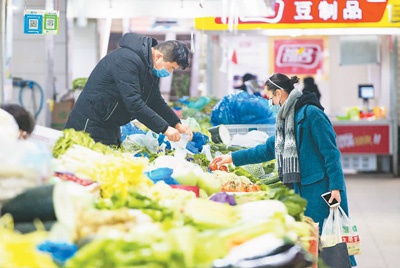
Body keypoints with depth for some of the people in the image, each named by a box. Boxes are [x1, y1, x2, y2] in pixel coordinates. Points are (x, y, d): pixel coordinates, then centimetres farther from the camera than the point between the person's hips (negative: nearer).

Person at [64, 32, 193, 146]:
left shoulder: (151, 66, 7)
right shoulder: (127, 60, -24)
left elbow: (156, 101, 19)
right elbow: (134, 103, -30)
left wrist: (177, 124, 7)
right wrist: (165, 128, -29)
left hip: (111, 127, 10)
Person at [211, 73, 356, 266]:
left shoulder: (311, 113, -11)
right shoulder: (287, 118, 18)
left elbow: (330, 152, -14)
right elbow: (268, 149, 28)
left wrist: (335, 187, -19)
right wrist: (232, 158, 28)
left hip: (321, 188, -9)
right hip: (302, 189, 9)